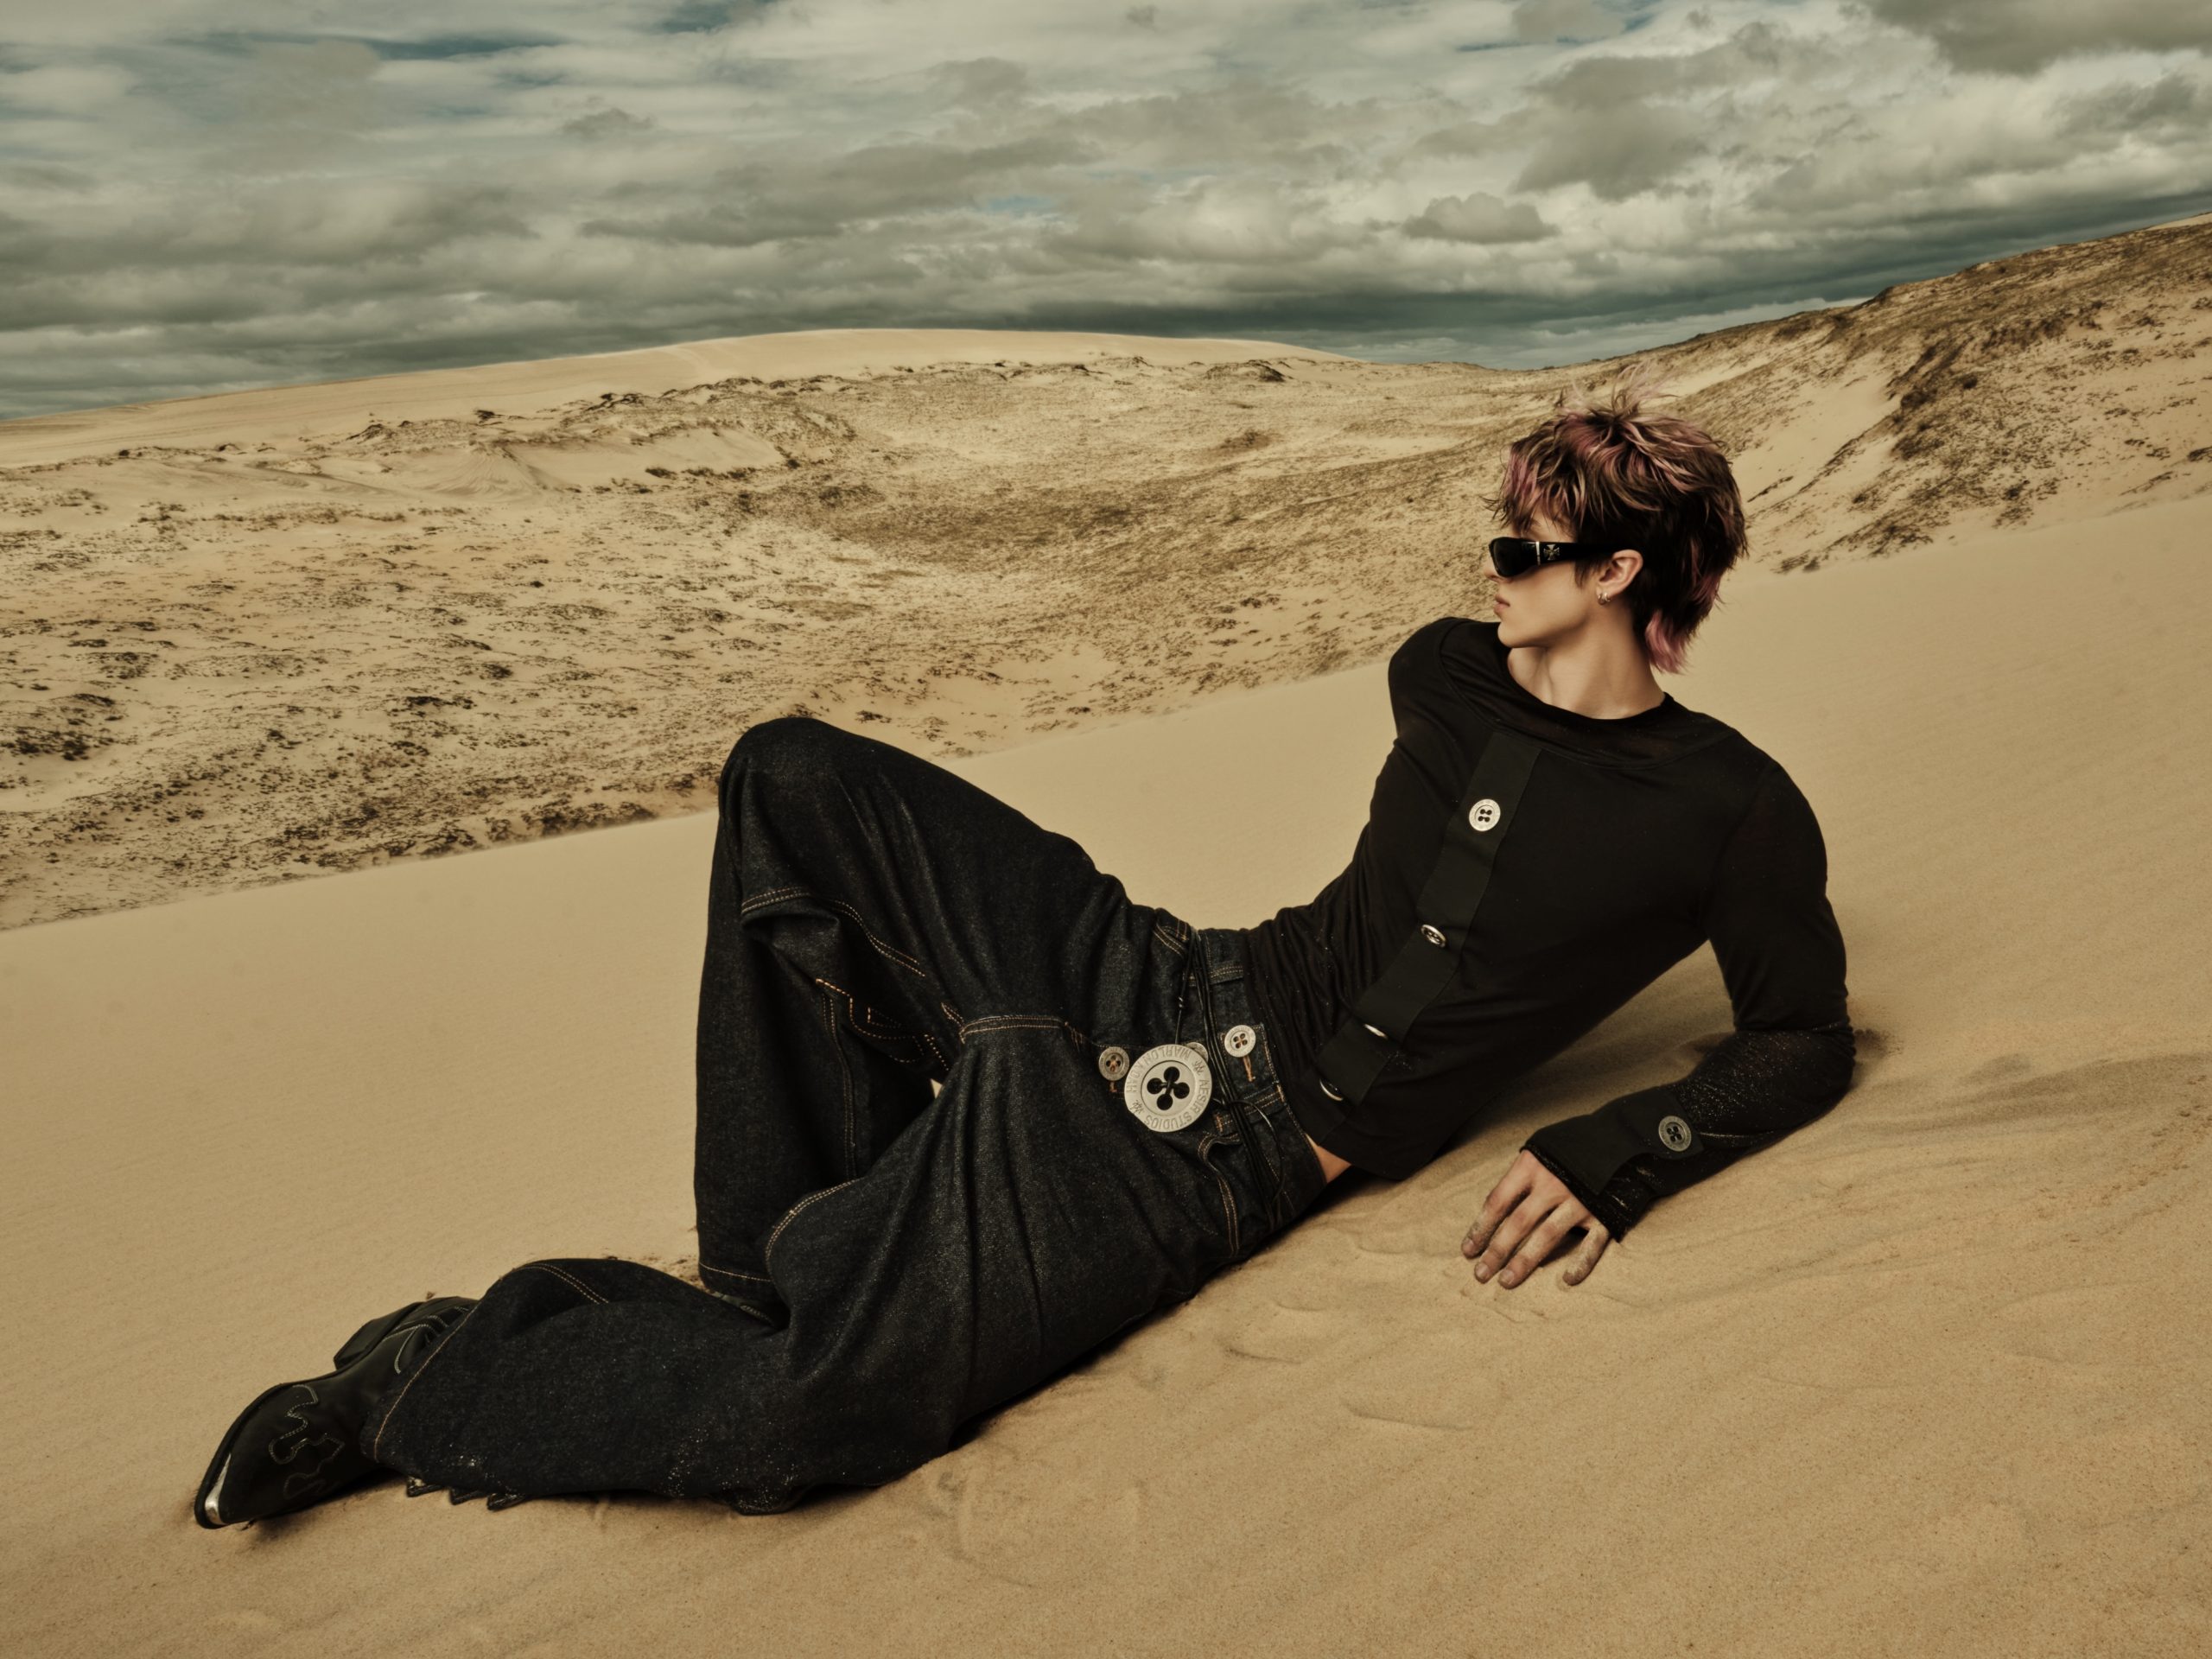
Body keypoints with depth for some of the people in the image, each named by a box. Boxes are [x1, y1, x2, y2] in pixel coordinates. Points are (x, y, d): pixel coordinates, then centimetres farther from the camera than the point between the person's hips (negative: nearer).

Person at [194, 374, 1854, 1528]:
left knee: (820, 1407, -28)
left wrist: (1620, 1151, -12)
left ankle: (418, 1387, 0)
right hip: (1144, 987, 7)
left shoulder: (1733, 810, -6)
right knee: (791, 779, -3)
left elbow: (1809, 1042, 1)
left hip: (1224, 1151, -6)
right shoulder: (1450, 672, 7)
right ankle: (811, 1251, -2)